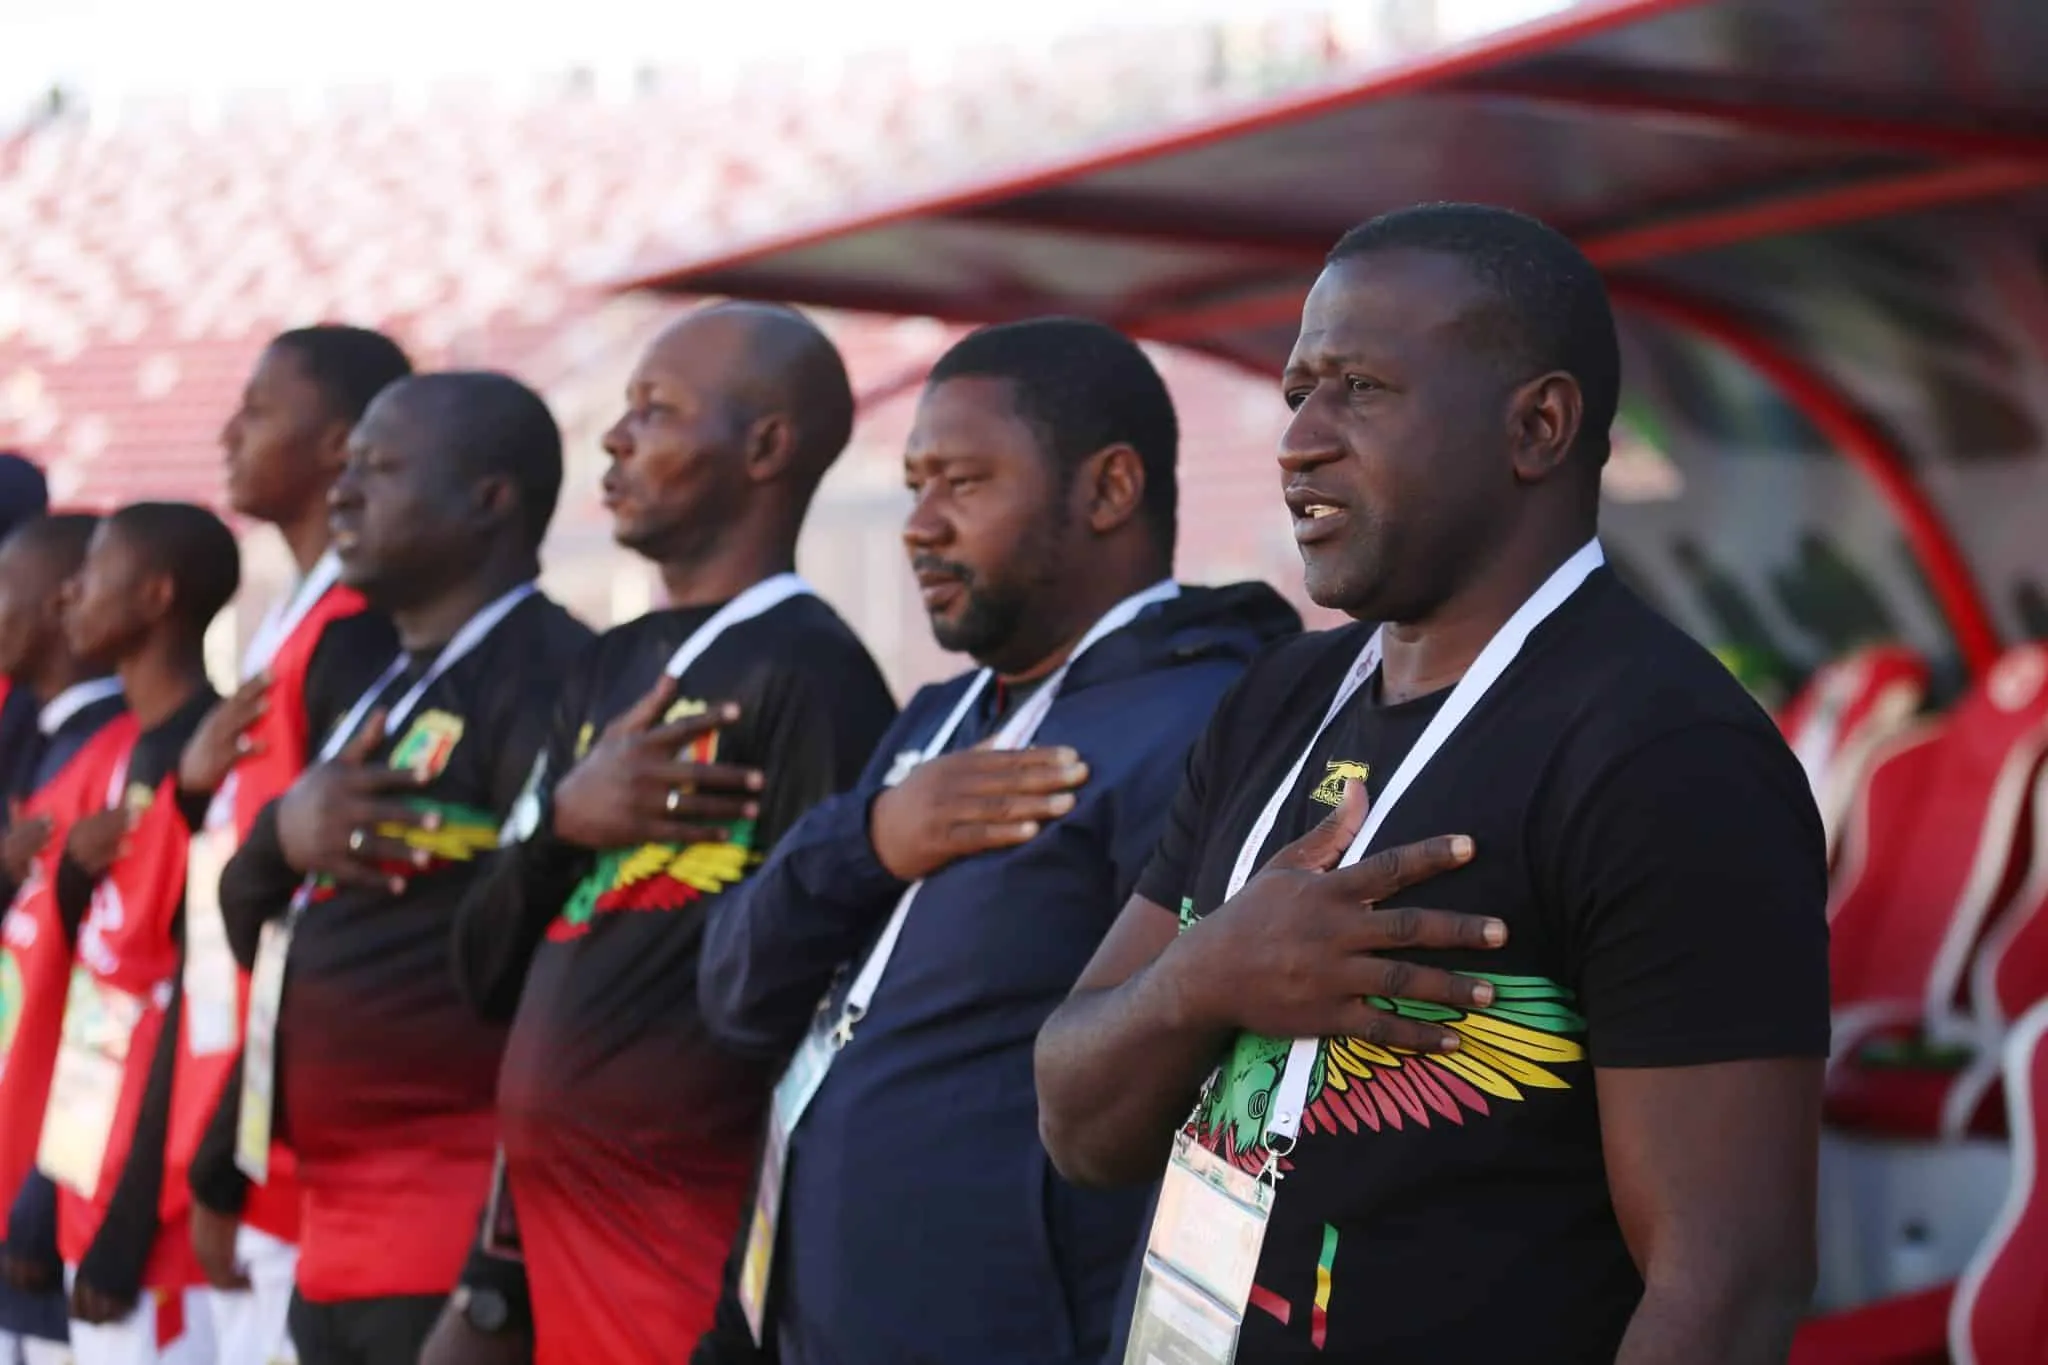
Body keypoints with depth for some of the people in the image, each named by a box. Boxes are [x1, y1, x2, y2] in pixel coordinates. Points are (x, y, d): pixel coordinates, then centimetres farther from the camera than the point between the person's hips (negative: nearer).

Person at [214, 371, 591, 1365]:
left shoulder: (547, 679, -12)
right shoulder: (384, 688, 17)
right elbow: (252, 931, 18)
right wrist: (278, 836, -4)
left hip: (458, 1241, -9)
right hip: (336, 1227, 9)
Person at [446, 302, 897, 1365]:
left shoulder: (808, 673, -10)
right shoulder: (613, 670, 13)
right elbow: (489, 970, 12)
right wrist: (559, 823, -7)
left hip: (688, 1255, -7)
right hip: (551, 1228, 7)